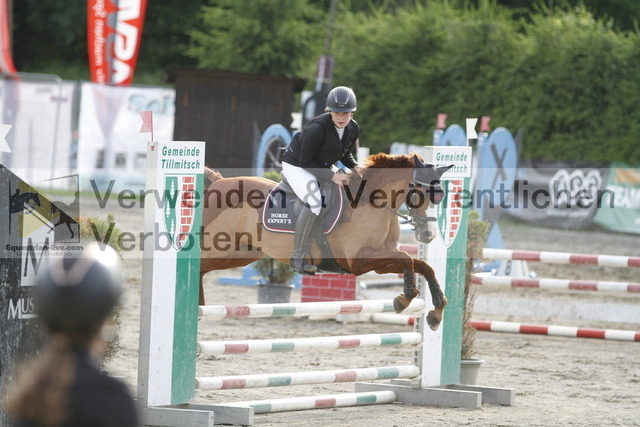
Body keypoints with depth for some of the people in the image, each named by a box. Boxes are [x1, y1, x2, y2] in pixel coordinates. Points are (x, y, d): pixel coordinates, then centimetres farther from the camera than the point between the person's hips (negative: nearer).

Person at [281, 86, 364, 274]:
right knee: (314, 202, -30)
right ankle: (297, 258, -27)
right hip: (296, 166, -8)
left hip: (320, 168, 8)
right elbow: (304, 162, -24)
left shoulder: (353, 129, -8)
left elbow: (345, 154, 11)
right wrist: (332, 176, -27)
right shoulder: (318, 128, -30)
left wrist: (355, 166, -10)